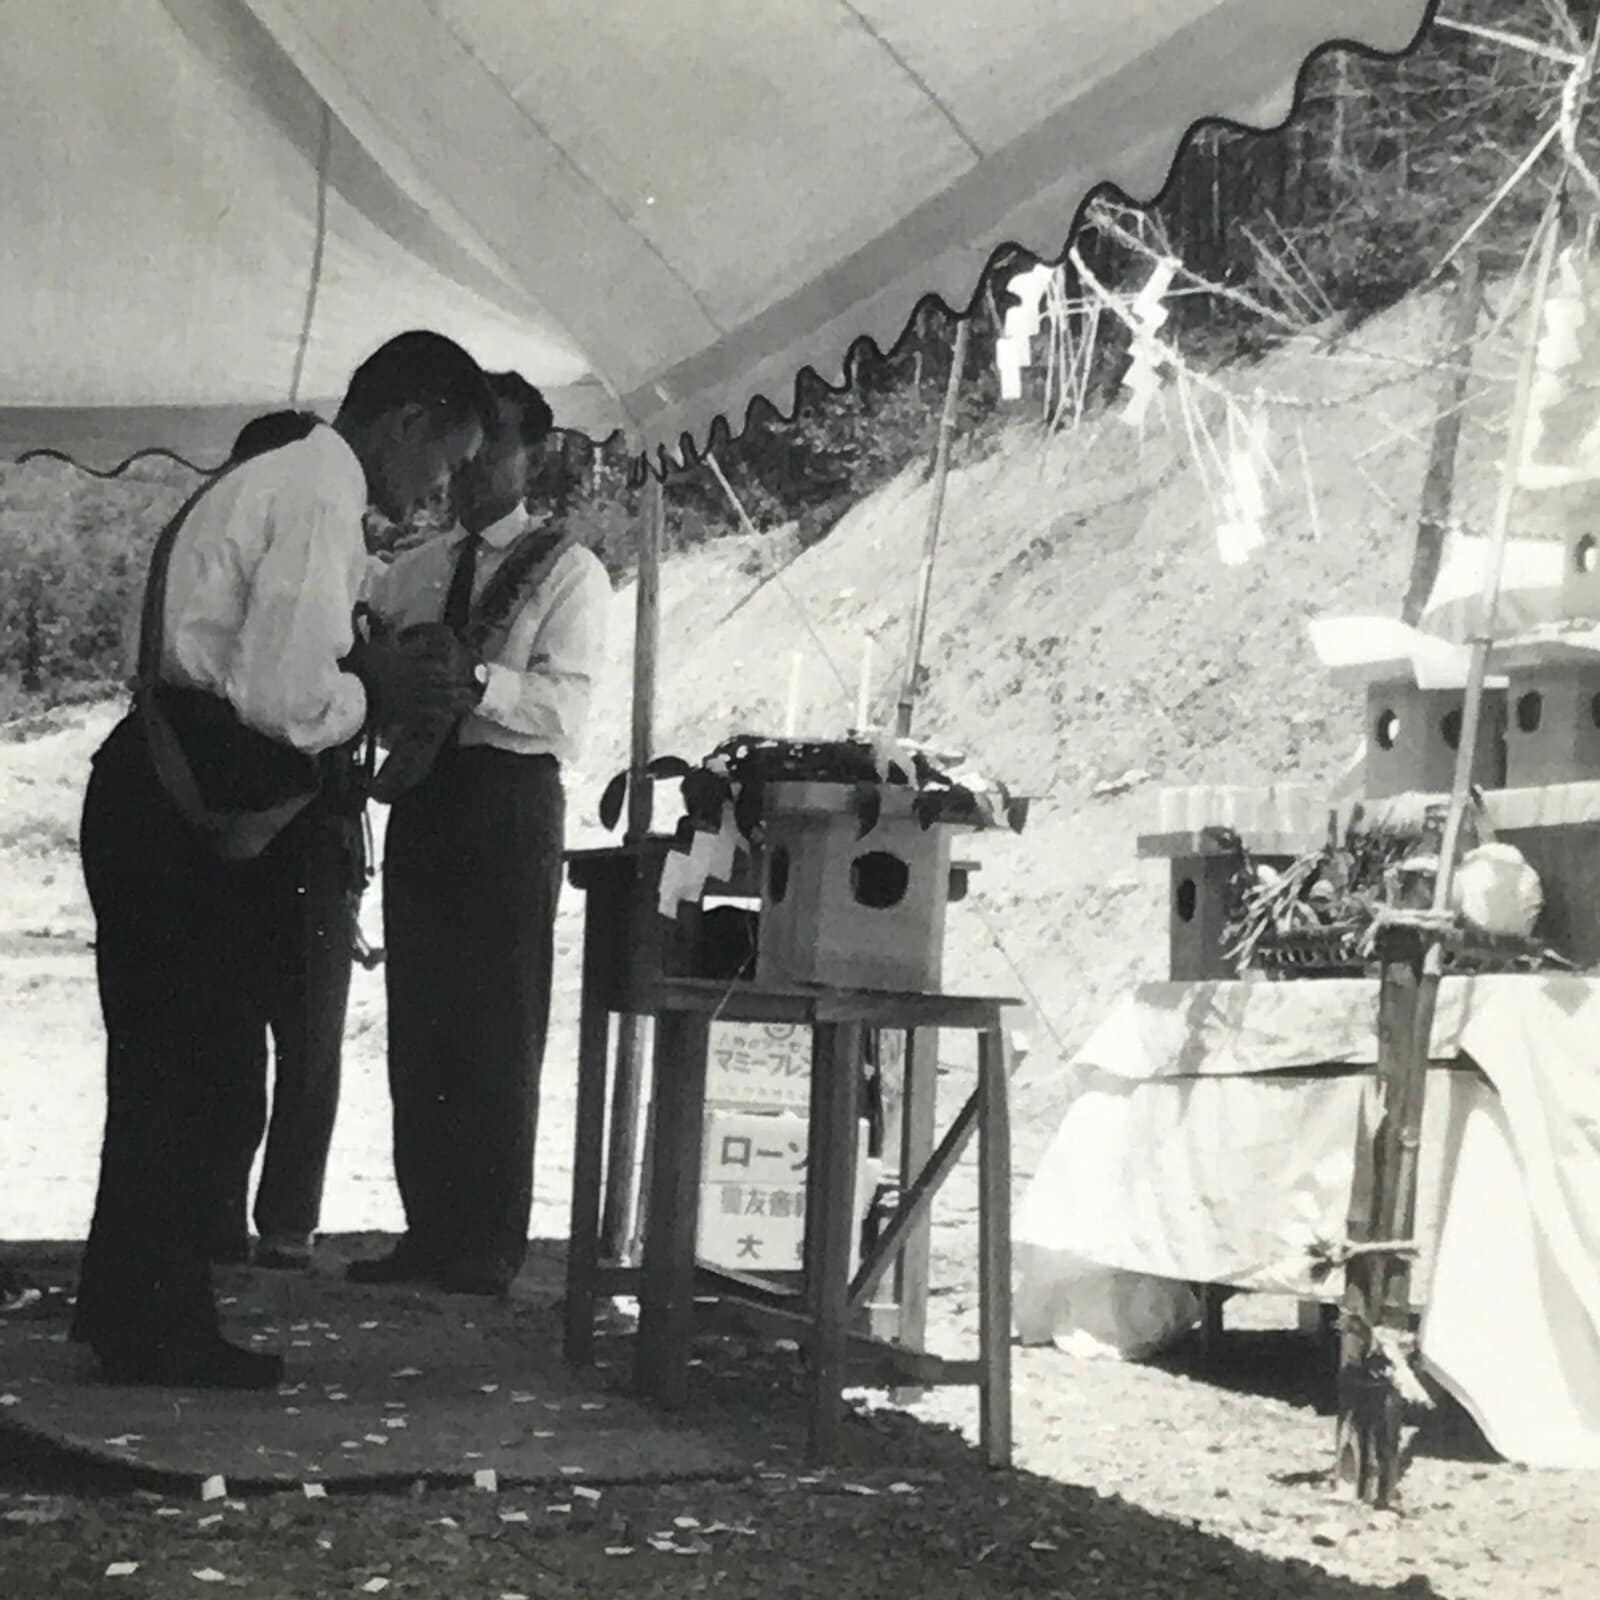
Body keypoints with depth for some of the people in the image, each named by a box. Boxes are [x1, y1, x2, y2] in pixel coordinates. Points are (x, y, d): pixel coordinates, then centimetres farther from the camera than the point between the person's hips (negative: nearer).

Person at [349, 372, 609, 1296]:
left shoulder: (567, 572, -1)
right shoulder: (421, 568, 17)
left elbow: (564, 707, -13)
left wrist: (466, 672, -27)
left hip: (509, 803, -6)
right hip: (424, 795, 6)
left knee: (498, 1024, -2)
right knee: (419, 1020, 7)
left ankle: (490, 1245, 5)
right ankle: (429, 1229, 14)